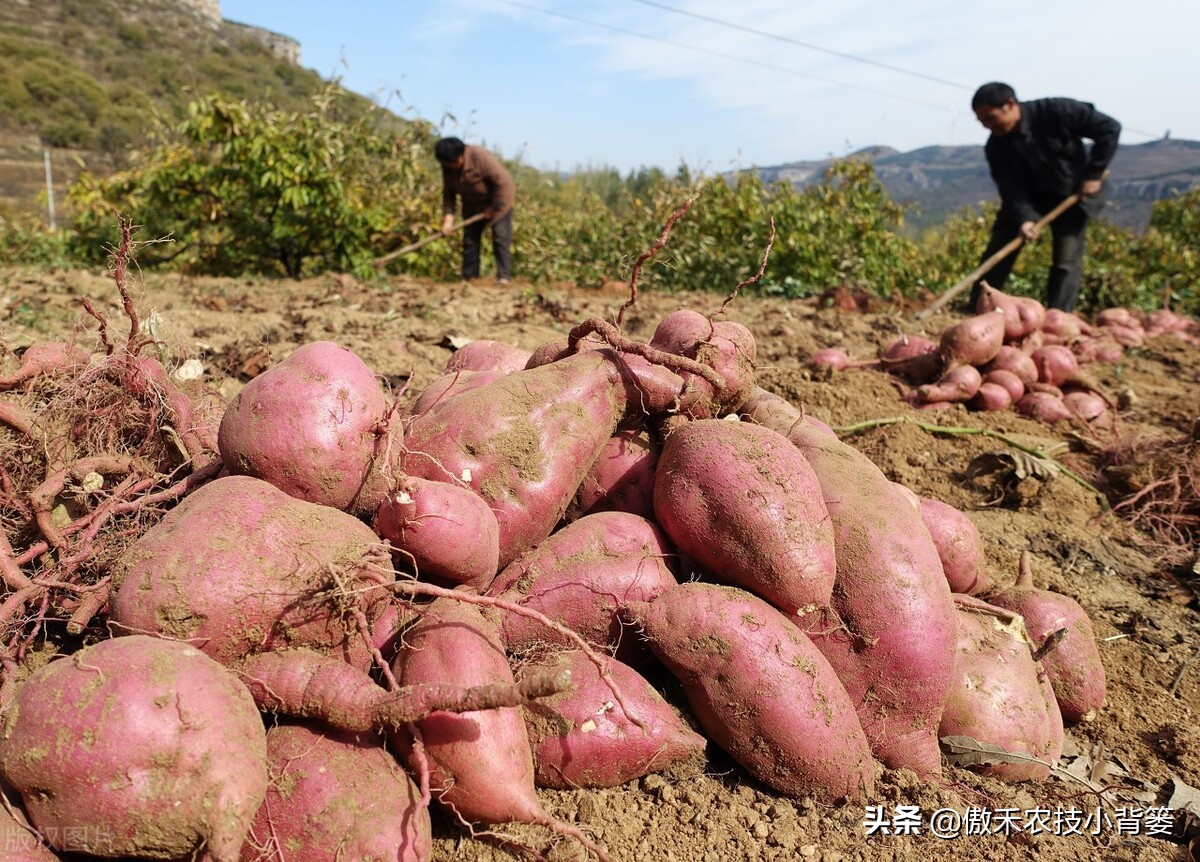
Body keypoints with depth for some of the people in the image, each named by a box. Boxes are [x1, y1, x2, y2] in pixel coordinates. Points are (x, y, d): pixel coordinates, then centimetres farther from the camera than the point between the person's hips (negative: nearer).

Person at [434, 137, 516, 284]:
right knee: (470, 239, 4)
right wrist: (448, 216, -18)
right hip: (473, 204, 6)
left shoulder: (481, 157, -30)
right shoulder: (448, 167, -12)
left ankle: (504, 277, -12)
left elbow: (504, 182, -29)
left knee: (501, 238, -11)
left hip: (497, 200, -6)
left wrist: (494, 208, -22)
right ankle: (469, 277, 9)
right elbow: (448, 192, -5)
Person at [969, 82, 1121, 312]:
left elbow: (1109, 129, -17)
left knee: (1066, 262, -10)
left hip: (1073, 195, -3)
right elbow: (1012, 190, -19)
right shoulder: (996, 147, -16)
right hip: (1029, 198, 3)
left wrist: (1094, 174, -20)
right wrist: (1025, 218, -36)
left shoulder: (1057, 112, -24)